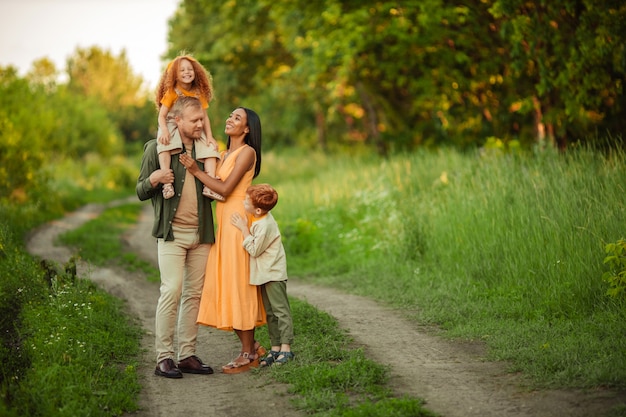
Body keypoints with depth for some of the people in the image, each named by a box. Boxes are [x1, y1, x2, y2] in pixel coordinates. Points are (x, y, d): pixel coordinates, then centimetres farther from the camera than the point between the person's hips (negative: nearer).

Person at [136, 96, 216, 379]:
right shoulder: (157, 148, 0)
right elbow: (141, 193, 2)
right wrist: (153, 179, -19)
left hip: (201, 233, 5)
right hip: (172, 232, -4)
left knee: (194, 294, 4)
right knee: (172, 290, -13)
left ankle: (187, 355, 9)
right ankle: (163, 357, -8)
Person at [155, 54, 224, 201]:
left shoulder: (199, 93, 6)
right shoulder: (172, 92, -4)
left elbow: (204, 116, 5)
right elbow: (162, 115, -10)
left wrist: (209, 136, -7)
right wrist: (164, 130, -29)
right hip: (172, 125, -4)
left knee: (210, 148, -14)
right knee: (165, 144, -34)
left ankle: (209, 186, -15)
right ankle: (167, 182, -39)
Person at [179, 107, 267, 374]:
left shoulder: (247, 152, -6)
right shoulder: (224, 154, 19)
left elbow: (225, 189, -14)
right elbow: (214, 187, 9)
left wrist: (196, 171, -9)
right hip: (223, 222, 8)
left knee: (238, 284, -6)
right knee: (223, 285, 7)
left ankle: (248, 355, 0)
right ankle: (250, 346, 17)